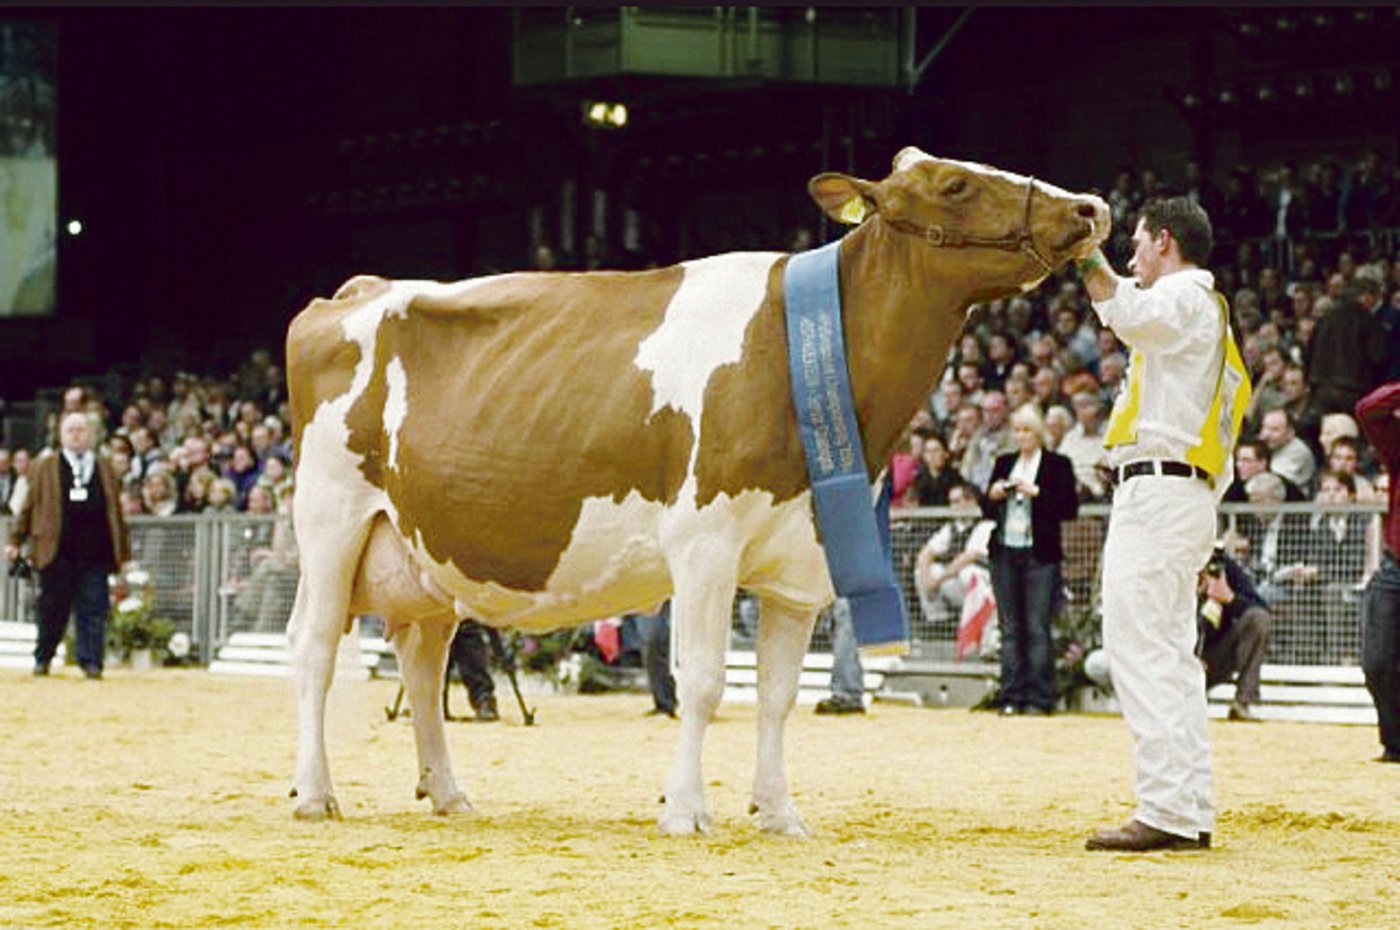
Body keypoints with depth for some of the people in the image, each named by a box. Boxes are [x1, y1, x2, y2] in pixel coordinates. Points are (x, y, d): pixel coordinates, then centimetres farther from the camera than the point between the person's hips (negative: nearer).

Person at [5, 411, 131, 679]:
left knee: (93, 611, -3)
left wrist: (123, 552, 12)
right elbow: (29, 507, 10)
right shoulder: (46, 468, 11)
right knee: (52, 611, 5)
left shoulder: (104, 469, 15)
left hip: (95, 555, 1)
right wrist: (15, 540, 4)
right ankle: (42, 659, 20)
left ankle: (91, 663, 0)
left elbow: (115, 512, 15)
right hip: (57, 554, -1)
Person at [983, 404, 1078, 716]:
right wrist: (992, 496, -1)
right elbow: (987, 511, 20)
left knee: (1038, 629, -7)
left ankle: (1040, 699, -5)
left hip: (1039, 555, -5)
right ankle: (1012, 697, 5)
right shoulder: (1004, 463, 16)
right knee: (1010, 629, 4)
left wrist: (1037, 493, -14)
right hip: (1005, 552, 5)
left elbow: (1070, 509, -6)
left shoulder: (1058, 465, 2)